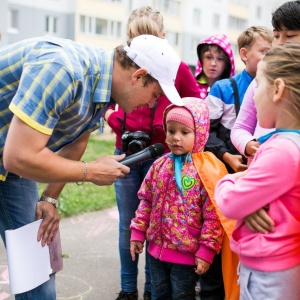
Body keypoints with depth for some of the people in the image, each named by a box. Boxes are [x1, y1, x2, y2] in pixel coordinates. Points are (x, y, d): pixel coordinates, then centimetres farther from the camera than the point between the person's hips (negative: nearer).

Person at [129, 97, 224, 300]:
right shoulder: (160, 165, 2)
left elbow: (213, 215, -16)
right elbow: (146, 201, 11)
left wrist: (206, 250, -15)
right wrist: (138, 232, 10)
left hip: (187, 252, -5)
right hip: (157, 247, 6)